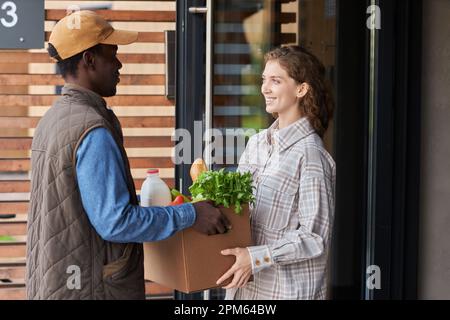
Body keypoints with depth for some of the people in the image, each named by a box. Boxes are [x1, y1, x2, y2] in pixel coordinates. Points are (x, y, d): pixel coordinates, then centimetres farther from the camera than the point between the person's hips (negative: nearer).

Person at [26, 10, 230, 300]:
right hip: (91, 287, -9)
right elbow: (115, 222, -23)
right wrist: (190, 215, -16)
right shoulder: (93, 131, -21)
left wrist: (148, 200, 25)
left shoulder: (52, 119, 9)